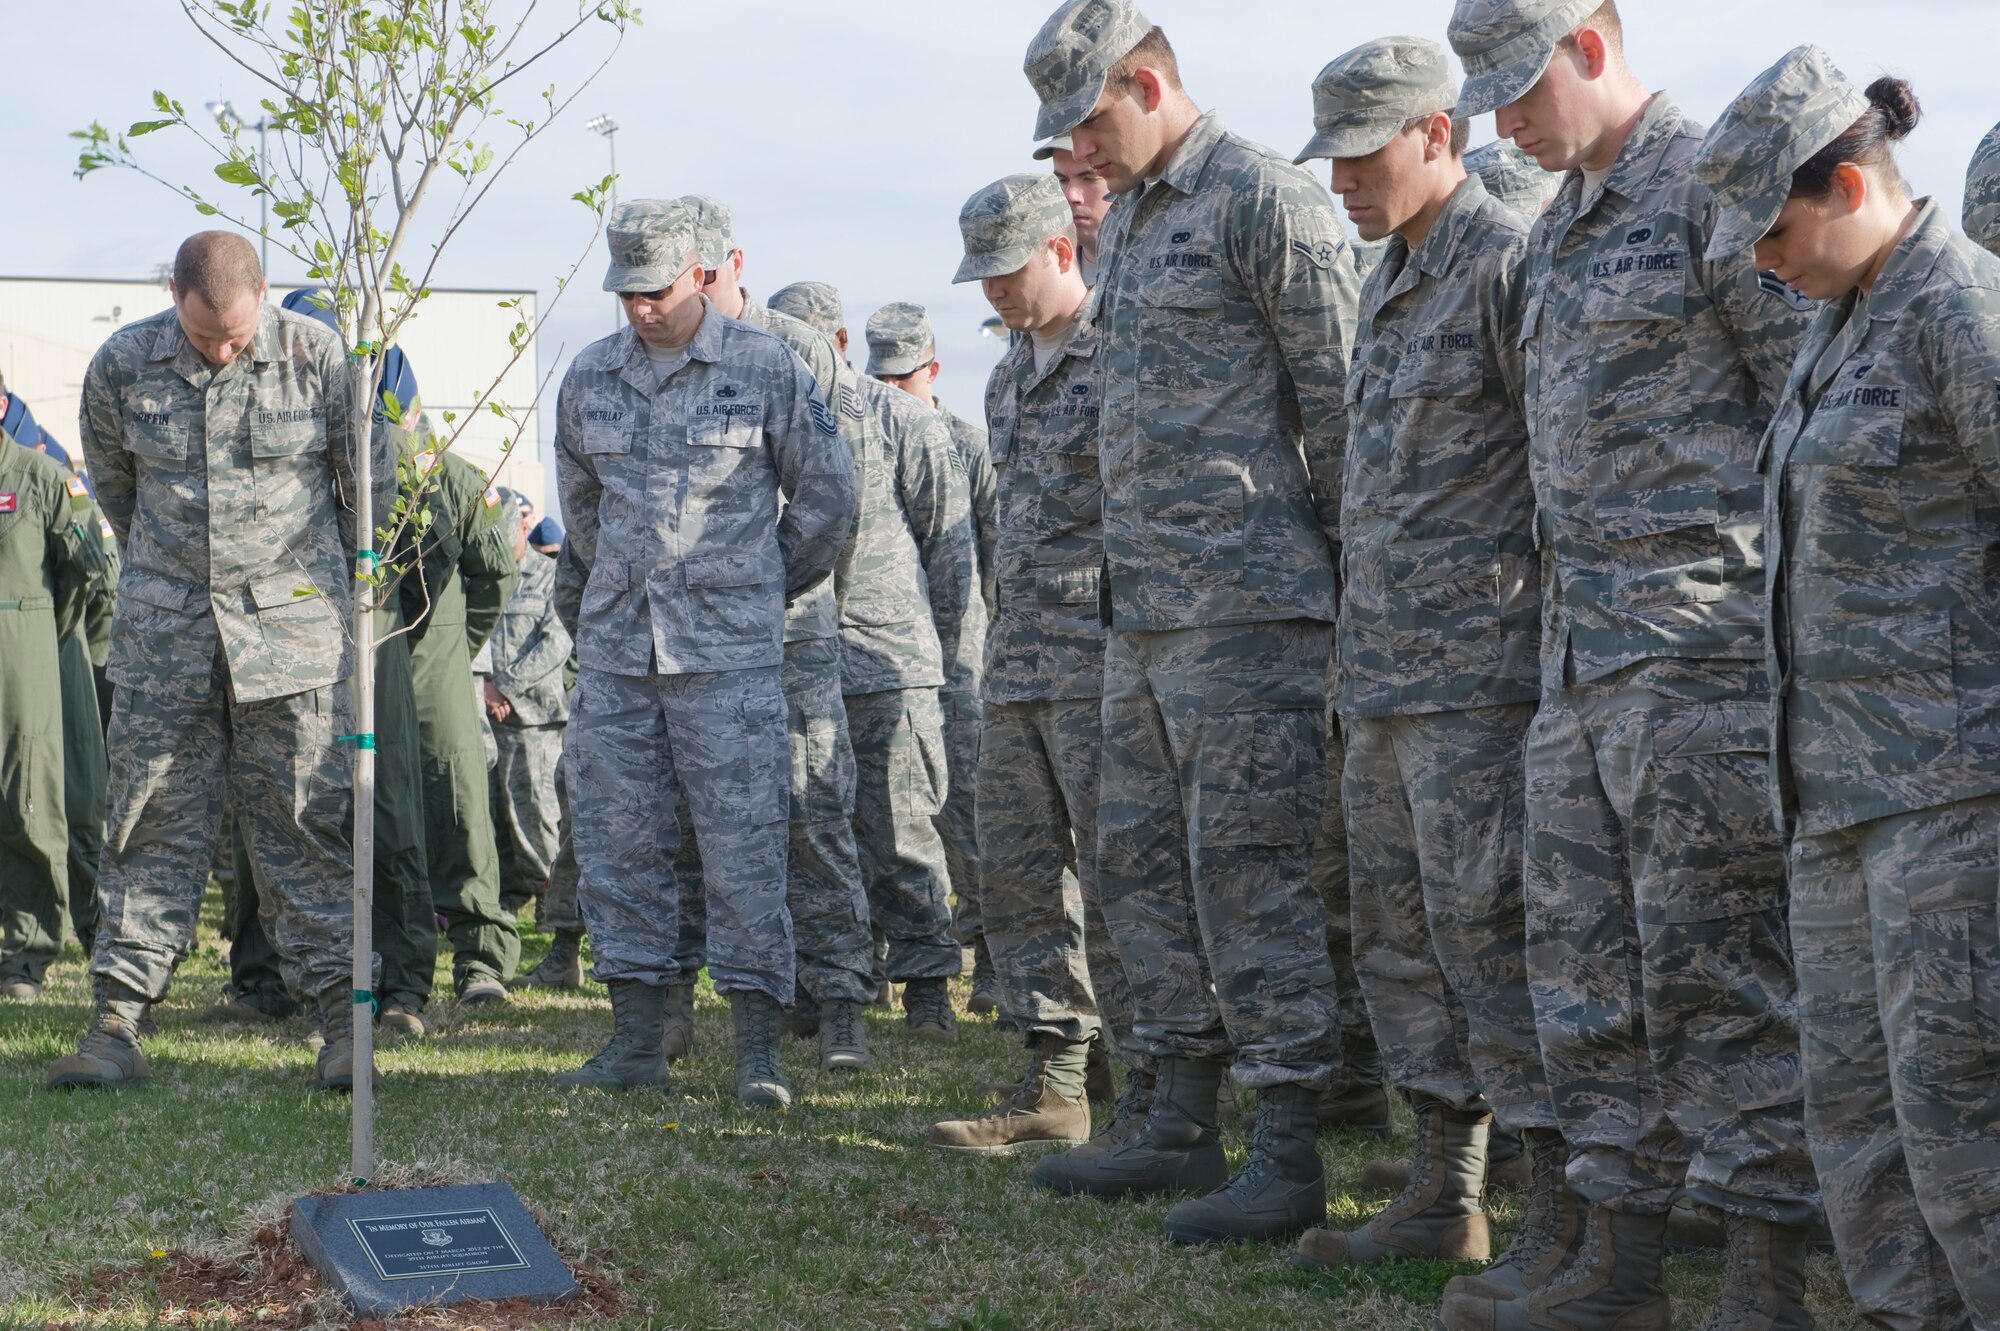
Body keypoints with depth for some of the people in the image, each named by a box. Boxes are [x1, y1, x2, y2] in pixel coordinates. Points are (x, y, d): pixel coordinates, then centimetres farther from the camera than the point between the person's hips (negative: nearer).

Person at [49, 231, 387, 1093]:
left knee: (307, 825, -1)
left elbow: (369, 486, 6)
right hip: (161, 630, 2)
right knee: (152, 826, 3)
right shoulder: (121, 366, -3)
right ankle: (115, 1027, 6)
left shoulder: (318, 358, -8)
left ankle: (342, 1023, 3)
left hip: (293, 625, -2)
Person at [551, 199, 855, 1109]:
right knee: (618, 843, 5)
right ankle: (636, 1037, 13)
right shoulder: (590, 377, 11)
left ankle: (757, 1049, 0)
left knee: (743, 844, -5)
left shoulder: (763, 368, -1)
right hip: (614, 649, 4)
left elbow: (826, 492, 7)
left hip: (728, 651, -4)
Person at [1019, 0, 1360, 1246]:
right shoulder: (1127, 221, 19)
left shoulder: (1268, 198, -10)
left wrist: (1332, 556, -8)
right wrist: (1128, 565, 19)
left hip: (1247, 602, -10)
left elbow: (1339, 396, -11)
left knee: (1249, 867, -8)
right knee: (1144, 860, 12)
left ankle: (1291, 1153, -2)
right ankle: (1184, 1127, 21)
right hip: (1145, 606, 10)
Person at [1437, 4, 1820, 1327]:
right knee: (1587, 957, 10)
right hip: (1585, 647, 9)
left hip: (1704, 639, -9)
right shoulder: (1560, 228, 18)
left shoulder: (1714, 189, -9)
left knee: (1714, 966, -6)